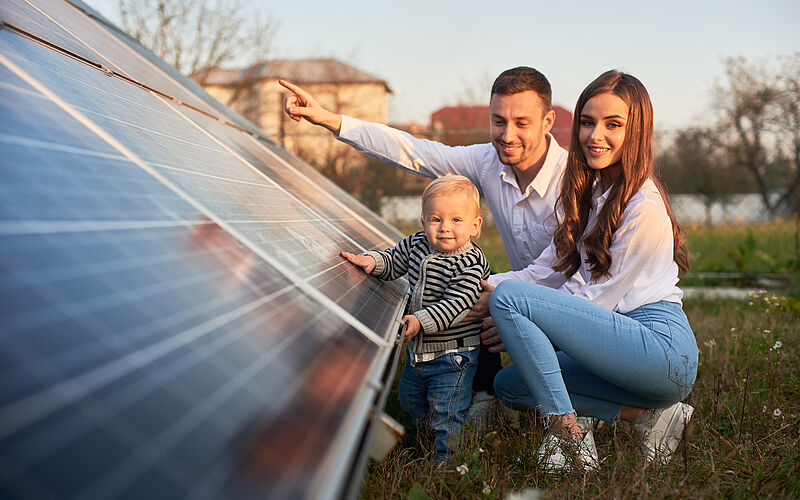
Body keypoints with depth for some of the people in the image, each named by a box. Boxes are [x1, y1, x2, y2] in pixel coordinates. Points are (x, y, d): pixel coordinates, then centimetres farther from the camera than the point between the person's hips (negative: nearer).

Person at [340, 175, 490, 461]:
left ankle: (446, 462, 14)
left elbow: (455, 304, -27)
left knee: (445, 414, -3)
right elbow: (392, 263, 13)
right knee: (410, 401, 24)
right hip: (417, 350, 8)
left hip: (453, 354, -8)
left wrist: (422, 320, -37)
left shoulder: (471, 263, -21)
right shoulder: (415, 245, -2)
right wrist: (372, 261, -8)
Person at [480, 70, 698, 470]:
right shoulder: (586, 193, 15)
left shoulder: (644, 207, -13)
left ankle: (565, 434, -13)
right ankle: (649, 416, 2)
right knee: (510, 384, 7)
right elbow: (547, 271, 11)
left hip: (662, 344, -10)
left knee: (508, 298, -17)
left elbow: (600, 297, -12)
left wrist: (517, 329, -8)